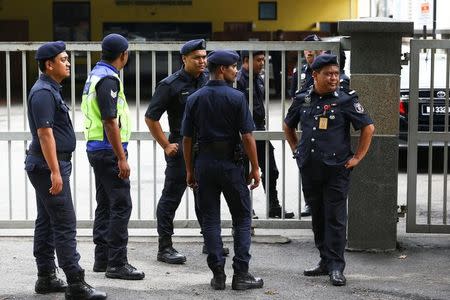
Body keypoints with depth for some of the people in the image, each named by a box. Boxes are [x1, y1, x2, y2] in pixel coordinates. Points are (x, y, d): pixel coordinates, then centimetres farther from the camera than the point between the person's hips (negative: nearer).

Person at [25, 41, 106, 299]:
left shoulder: (50, 90, 16)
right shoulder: (44, 92, -16)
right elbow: (45, 133, -22)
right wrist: (55, 172, -25)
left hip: (47, 166, 11)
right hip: (49, 165, -11)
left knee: (46, 222, 13)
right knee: (65, 225, -10)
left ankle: (46, 278, 19)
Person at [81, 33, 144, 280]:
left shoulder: (95, 74, 14)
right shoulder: (108, 79, -17)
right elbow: (110, 122, -22)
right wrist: (122, 158, -20)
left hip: (97, 149, 10)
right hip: (109, 151, -10)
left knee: (105, 204, 14)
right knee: (121, 206, -7)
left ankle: (102, 258, 20)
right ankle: (116, 264, -6)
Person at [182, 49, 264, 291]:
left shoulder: (194, 99, 4)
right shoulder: (236, 98, -8)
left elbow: (187, 138, 5)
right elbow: (247, 136, -11)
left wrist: (190, 170, 13)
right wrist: (255, 167, -2)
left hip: (204, 164, 3)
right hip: (231, 164, -3)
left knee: (210, 219, 8)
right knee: (242, 218, 6)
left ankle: (218, 275, 6)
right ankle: (241, 274, 2)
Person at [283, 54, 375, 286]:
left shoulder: (345, 100, -5)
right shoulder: (303, 100, 7)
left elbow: (368, 127, -2)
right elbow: (288, 126, 24)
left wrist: (357, 157, -4)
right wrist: (296, 149, 16)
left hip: (336, 170, -5)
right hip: (309, 169, 5)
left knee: (335, 218, -5)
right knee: (318, 217, 12)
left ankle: (336, 267, -2)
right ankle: (325, 261, 23)